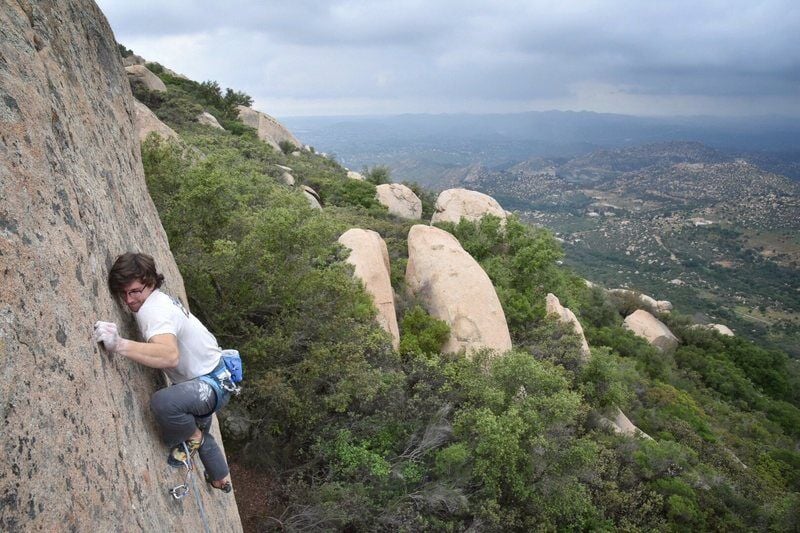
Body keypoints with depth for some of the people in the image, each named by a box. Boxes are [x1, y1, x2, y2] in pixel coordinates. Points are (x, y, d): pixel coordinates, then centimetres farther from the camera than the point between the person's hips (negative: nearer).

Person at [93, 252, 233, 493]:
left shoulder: (152, 309, -28)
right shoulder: (160, 299, 1)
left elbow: (170, 355, -49)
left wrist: (120, 345, -58)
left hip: (212, 384, -11)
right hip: (210, 376, 11)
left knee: (164, 401, -37)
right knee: (199, 429, 31)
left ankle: (193, 438, -5)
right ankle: (220, 480, 54)